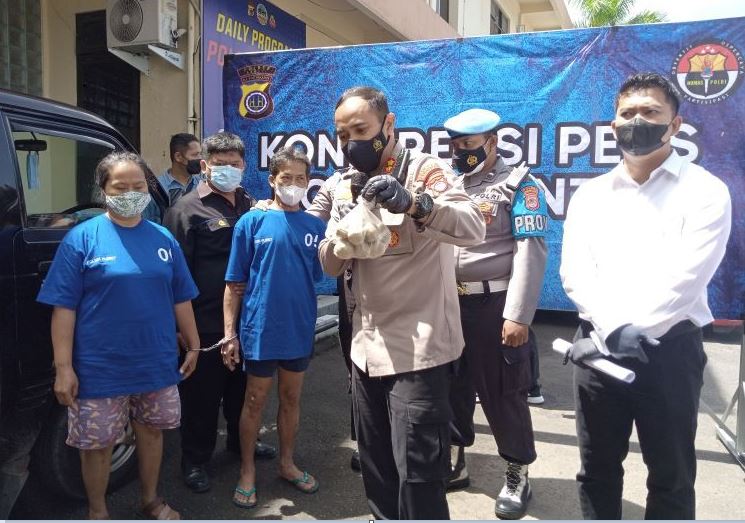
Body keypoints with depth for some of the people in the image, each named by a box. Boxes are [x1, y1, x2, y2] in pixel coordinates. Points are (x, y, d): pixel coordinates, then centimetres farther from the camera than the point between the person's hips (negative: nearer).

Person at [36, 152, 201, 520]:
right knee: (97, 443, 11)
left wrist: (193, 345, 10)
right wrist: (63, 367, -12)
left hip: (157, 364, 4)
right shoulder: (82, 237, -7)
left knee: (151, 432, 18)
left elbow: (181, 300, 10)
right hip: (100, 369, -3)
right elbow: (63, 308, -9)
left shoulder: (163, 239, 4)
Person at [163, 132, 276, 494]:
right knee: (202, 394, 7)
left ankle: (241, 441, 41)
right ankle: (194, 460, 26)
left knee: (242, 388, 20)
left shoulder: (252, 205, 10)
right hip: (206, 323, -5)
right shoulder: (188, 209, -7)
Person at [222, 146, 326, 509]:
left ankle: (287, 464, 36)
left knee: (291, 399, 17)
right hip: (260, 329, -3)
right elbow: (234, 283, -4)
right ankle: (247, 471, 29)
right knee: (255, 402, 10)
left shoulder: (316, 226, 2)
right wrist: (230, 333, -7)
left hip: (299, 329, 3)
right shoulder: (251, 223, -5)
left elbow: (322, 274, 5)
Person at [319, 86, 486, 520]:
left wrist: (413, 202, -42)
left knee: (417, 474, -1)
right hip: (367, 347, 7)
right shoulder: (346, 186, 10)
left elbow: (474, 229, -25)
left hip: (418, 349, -6)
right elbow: (330, 266, 9)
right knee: (376, 463, 20)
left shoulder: (426, 170, -9)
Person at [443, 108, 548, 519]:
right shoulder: (448, 186, 14)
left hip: (494, 305, -6)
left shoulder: (519, 184, -4)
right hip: (450, 304, 6)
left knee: (502, 392, 5)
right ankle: (454, 464, 33)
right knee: (452, 386, 15)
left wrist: (518, 315, -19)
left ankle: (517, 476, 23)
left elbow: (530, 251, -12)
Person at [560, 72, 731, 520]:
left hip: (670, 350, -3)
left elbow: (683, 278, -14)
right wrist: (615, 330, -17)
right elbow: (575, 274, -3)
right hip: (599, 347, 3)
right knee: (597, 470, 16)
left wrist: (635, 334, -17)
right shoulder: (590, 195, 8)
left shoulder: (705, 191, -2)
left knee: (671, 478, 11)